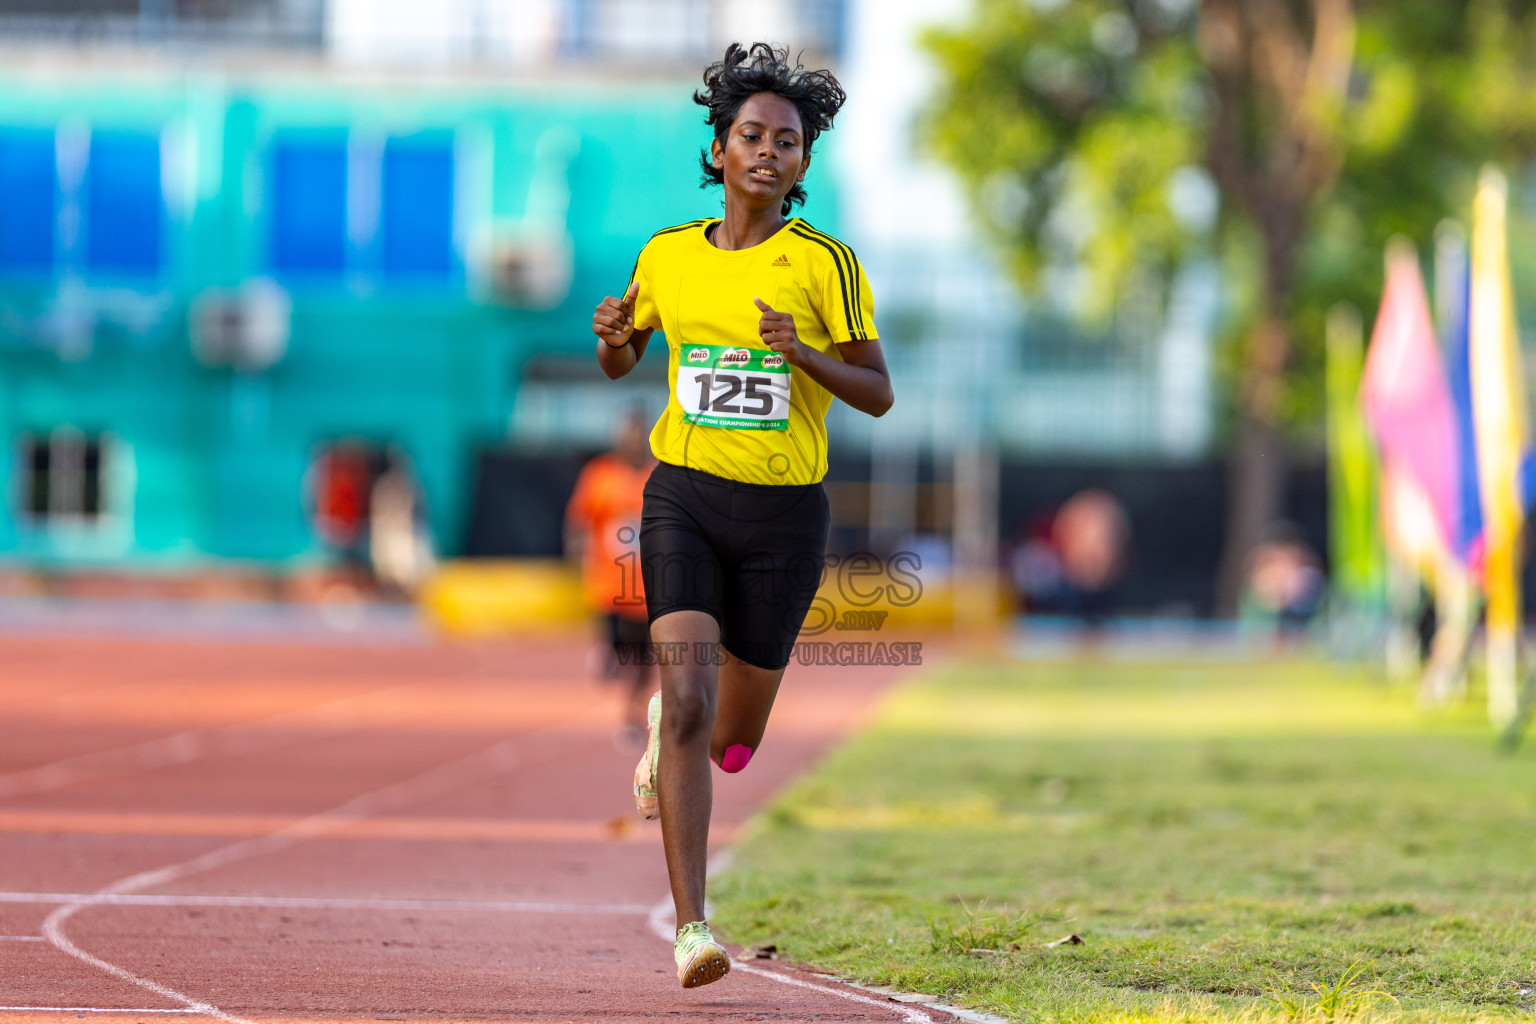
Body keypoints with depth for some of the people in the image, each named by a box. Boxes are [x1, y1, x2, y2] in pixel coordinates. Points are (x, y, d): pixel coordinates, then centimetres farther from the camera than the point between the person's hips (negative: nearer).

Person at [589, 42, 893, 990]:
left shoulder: (824, 262, -4)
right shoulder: (667, 255, 4)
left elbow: (879, 394, -2)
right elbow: (621, 364, 19)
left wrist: (801, 352, -21)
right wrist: (611, 334, -5)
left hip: (784, 516, 0)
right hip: (684, 499, 0)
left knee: (730, 742, 9)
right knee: (687, 701, -20)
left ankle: (671, 736, 47)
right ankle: (692, 929, -19)